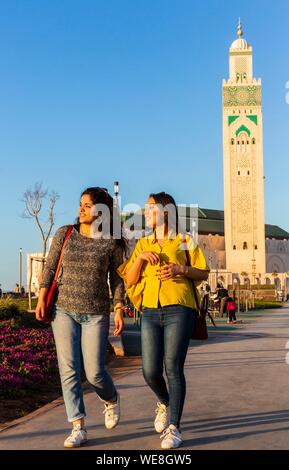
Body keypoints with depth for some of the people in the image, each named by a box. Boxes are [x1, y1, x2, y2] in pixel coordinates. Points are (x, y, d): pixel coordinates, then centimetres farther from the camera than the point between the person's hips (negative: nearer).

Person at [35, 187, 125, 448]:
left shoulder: (111, 243, -2)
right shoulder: (64, 234, 2)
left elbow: (116, 279, 2)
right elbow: (50, 268, 7)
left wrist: (119, 310, -6)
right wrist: (42, 299, 1)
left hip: (96, 314, -2)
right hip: (64, 310, 2)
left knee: (94, 372, -4)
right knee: (69, 369, -3)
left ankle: (111, 400, 30)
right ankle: (78, 428, 5)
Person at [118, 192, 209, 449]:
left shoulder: (184, 241, 6)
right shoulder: (143, 244, 17)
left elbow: (203, 273, 7)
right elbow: (129, 280, 11)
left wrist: (181, 268, -10)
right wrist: (140, 258, -6)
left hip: (179, 311, -3)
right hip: (150, 312, 4)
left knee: (173, 368, -7)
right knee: (150, 371, -1)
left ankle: (174, 428, 3)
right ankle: (165, 403, 31)